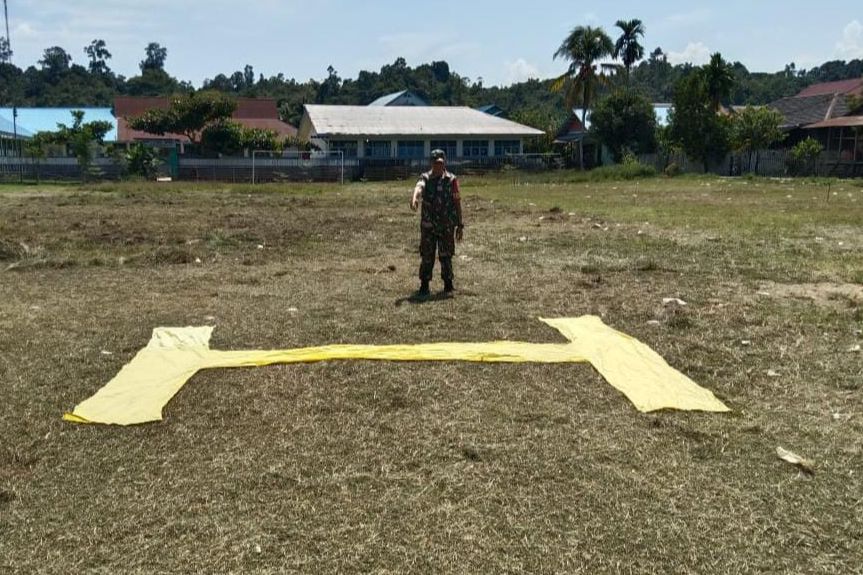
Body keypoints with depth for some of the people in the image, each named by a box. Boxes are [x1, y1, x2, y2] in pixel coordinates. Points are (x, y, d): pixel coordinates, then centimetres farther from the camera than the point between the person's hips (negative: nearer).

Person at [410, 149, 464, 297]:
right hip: (428, 225, 1)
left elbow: (457, 203, 2)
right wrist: (414, 198, -47)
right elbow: (419, 187, -23)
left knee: (446, 257, 4)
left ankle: (448, 286, 18)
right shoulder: (425, 178, 1)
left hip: (446, 225, -1)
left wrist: (460, 225, -1)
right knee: (427, 257, 3)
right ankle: (424, 286, 13)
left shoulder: (451, 179, 0)